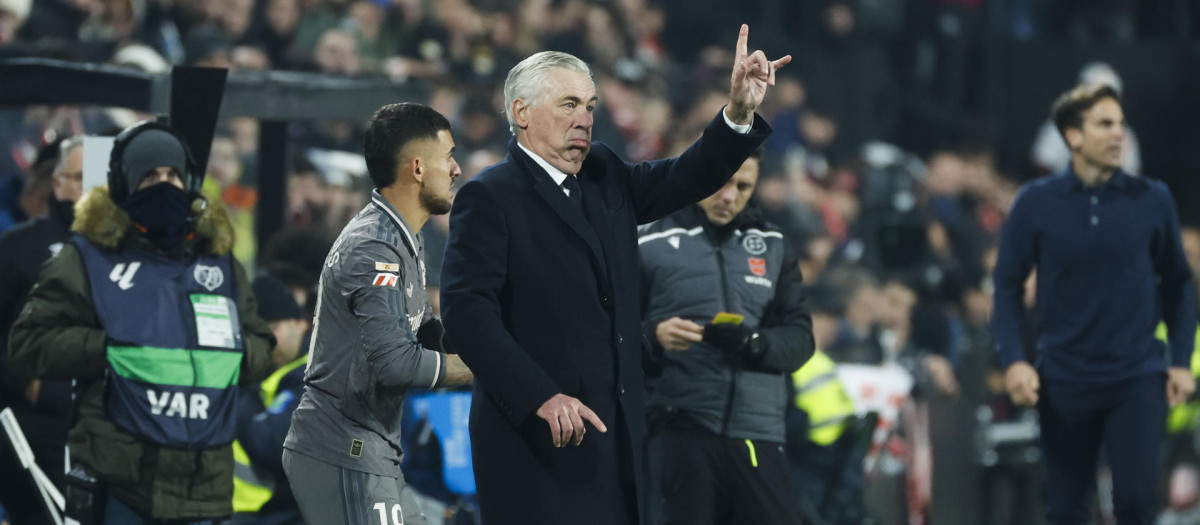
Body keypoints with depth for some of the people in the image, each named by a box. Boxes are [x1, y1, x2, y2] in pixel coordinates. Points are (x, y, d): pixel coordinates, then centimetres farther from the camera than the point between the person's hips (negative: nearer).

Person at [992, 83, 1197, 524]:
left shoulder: (1151, 200, -1)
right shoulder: (1036, 203, -3)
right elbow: (1007, 285, 2)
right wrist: (1013, 360, -9)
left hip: (1137, 377, -1)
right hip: (1064, 383, 1)